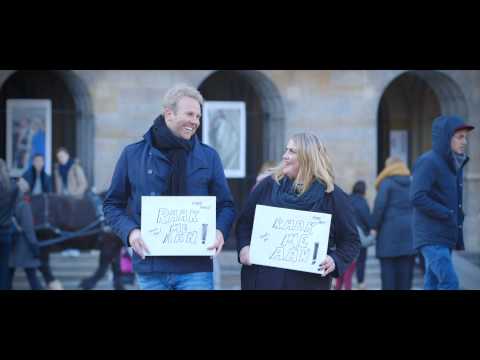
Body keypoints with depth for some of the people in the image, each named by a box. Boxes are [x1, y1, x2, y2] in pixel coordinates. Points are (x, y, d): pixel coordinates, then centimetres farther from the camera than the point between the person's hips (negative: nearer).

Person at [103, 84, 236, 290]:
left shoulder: (209, 157, 8)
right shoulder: (132, 155, 5)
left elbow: (225, 205, 11)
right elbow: (113, 204, 10)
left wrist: (220, 231, -10)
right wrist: (130, 231, -9)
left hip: (195, 267, 0)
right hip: (151, 267, 0)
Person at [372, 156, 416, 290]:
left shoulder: (386, 184, -5)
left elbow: (379, 207, -10)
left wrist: (375, 227, -1)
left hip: (390, 232, -4)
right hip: (409, 233, 4)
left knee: (388, 268, 0)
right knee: (406, 268, 6)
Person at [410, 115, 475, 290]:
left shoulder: (454, 164, 15)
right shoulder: (428, 162, -11)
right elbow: (417, 197, -21)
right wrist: (447, 214, -15)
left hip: (446, 239, 8)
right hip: (432, 238, -8)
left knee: (433, 285, 8)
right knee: (450, 283, -16)